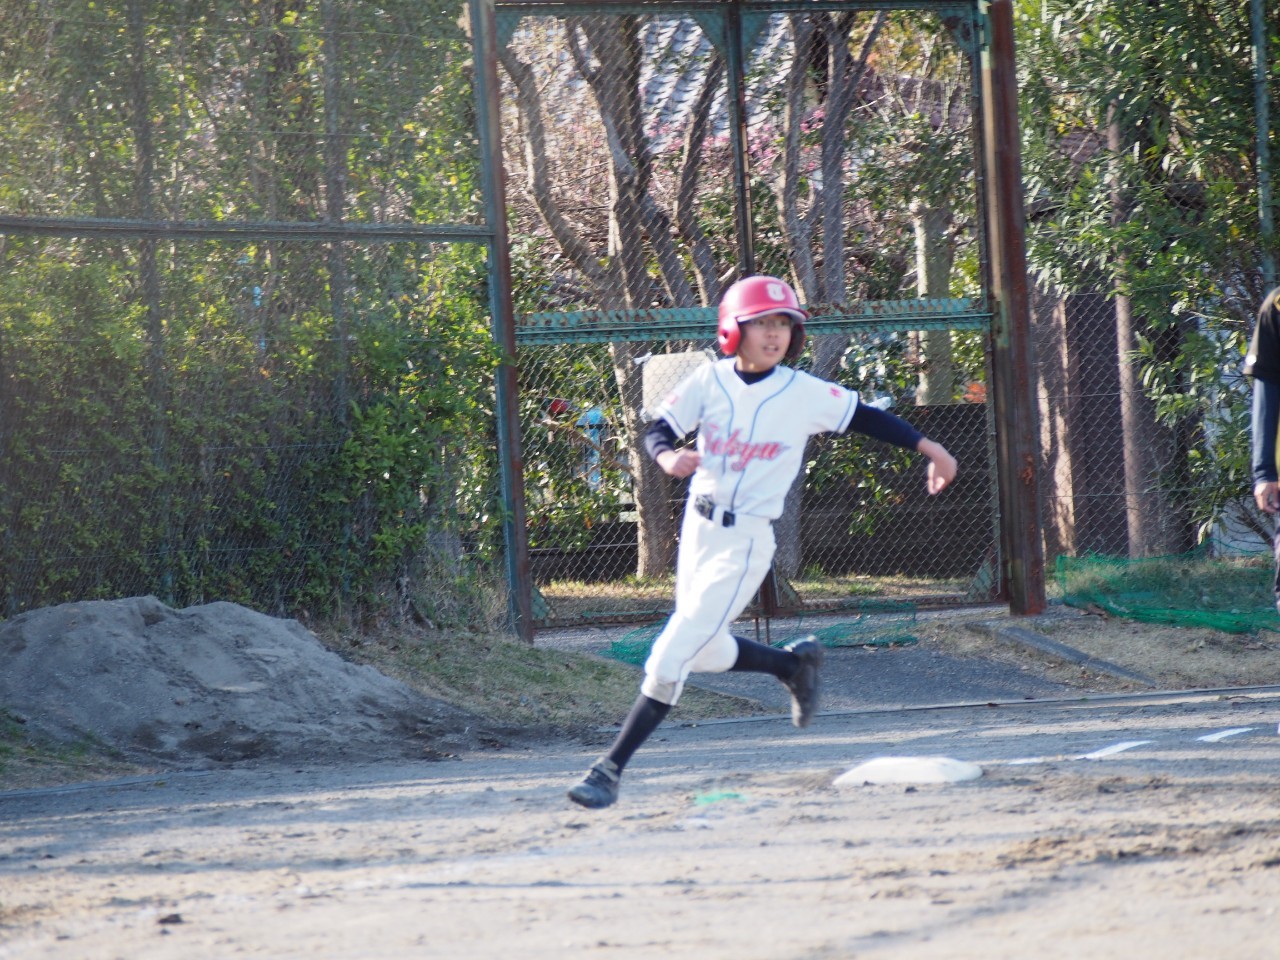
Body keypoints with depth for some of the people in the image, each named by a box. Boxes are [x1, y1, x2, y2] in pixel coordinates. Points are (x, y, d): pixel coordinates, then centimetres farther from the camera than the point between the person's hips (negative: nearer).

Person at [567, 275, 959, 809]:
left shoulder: (805, 394, -8)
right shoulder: (709, 381, -4)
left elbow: (865, 418, 3)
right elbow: (657, 430, -4)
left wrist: (928, 448, 1)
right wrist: (667, 456, -27)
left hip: (746, 541, -4)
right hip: (699, 526, 4)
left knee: (672, 655, -10)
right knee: (707, 651, 19)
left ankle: (611, 769, -7)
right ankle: (795, 664, 46)